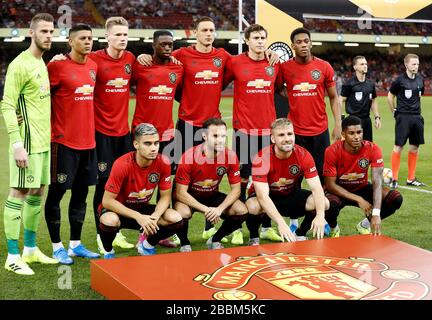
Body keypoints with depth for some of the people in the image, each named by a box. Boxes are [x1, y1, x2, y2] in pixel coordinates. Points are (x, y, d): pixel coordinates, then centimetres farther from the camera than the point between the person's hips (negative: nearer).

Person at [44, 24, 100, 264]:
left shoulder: (93, 66, 9)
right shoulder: (58, 66, -10)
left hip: (88, 140, 7)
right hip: (64, 141, -7)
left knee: (81, 192, 12)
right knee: (56, 193, 2)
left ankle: (76, 244, 22)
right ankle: (57, 247, 12)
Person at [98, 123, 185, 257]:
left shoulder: (163, 163, -16)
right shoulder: (122, 165, -27)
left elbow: (165, 197, -7)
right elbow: (107, 201, -25)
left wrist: (155, 216, -27)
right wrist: (138, 216, -32)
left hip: (143, 208, 4)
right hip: (119, 209, -4)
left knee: (176, 219, -20)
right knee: (110, 220, -38)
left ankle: (147, 246, 10)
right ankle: (108, 252, -3)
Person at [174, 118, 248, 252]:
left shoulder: (230, 156, -17)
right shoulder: (189, 157, -27)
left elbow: (236, 189, -11)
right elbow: (180, 193, -24)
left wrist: (219, 209, -28)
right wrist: (206, 209, -31)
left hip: (212, 196, 4)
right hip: (189, 197, -4)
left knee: (242, 211, -19)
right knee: (183, 212, -37)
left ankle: (215, 240, 6)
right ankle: (185, 244, -4)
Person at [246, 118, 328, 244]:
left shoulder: (303, 155, -18)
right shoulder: (262, 158, -27)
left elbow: (316, 188, -21)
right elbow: (262, 196, -34)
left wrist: (320, 215, -40)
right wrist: (280, 222, -47)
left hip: (292, 195, 3)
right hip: (268, 198, -3)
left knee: (323, 203, -22)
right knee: (253, 207, -38)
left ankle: (300, 234, 5)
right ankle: (254, 238, -5)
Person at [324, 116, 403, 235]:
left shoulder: (373, 149, -19)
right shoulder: (332, 151, -23)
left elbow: (377, 181, -27)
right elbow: (330, 184, -19)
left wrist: (376, 214, -39)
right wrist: (358, 199, -28)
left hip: (362, 188, 3)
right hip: (339, 191, -3)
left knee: (396, 199, -20)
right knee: (330, 205, -39)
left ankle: (365, 224, 8)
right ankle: (333, 228, 1)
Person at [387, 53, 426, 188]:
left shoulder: (420, 79, 7)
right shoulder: (400, 80, -7)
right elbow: (390, 96, 3)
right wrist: (394, 112, 6)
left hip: (417, 117, 6)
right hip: (403, 117, -6)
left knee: (414, 148, 8)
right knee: (398, 147, -6)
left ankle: (411, 179, 17)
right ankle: (394, 179, 1)